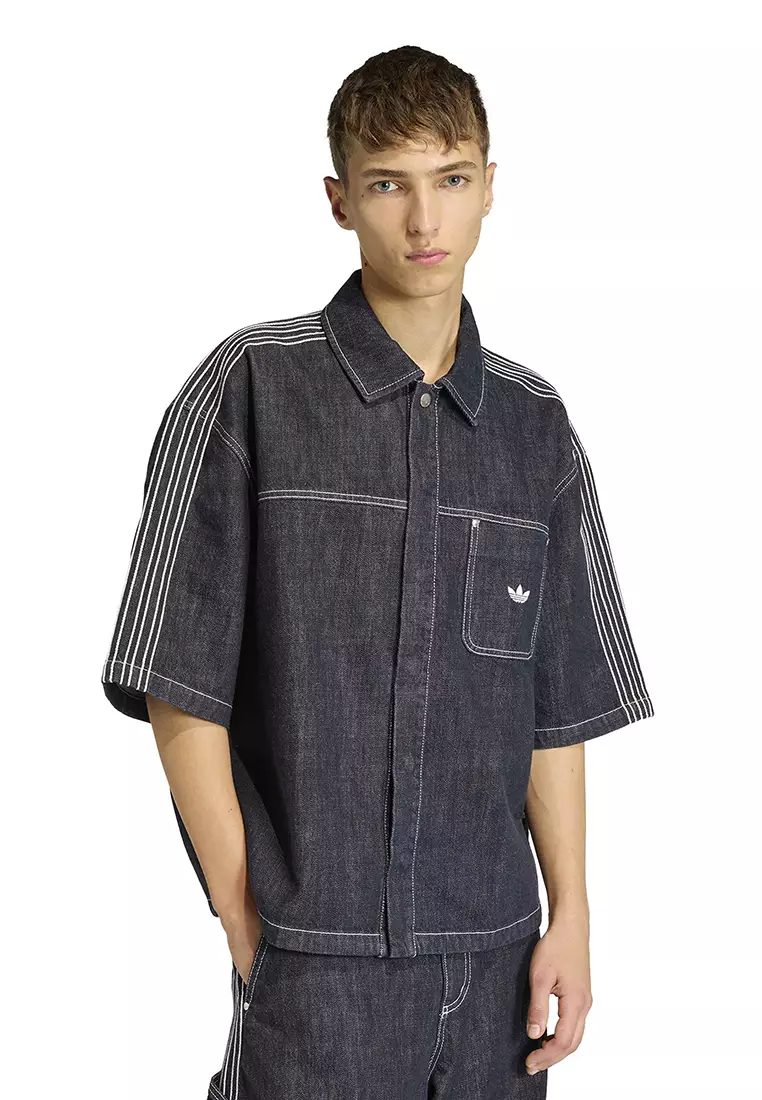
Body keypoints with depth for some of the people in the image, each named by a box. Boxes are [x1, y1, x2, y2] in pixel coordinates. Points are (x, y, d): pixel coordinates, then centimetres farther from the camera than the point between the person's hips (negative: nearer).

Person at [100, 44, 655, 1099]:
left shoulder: (536, 426, 7)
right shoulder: (252, 388, -5)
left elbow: (557, 705, 9)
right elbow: (180, 690, -6)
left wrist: (571, 917, 3)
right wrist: (247, 923, -7)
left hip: (492, 952, 4)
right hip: (316, 960, -3)